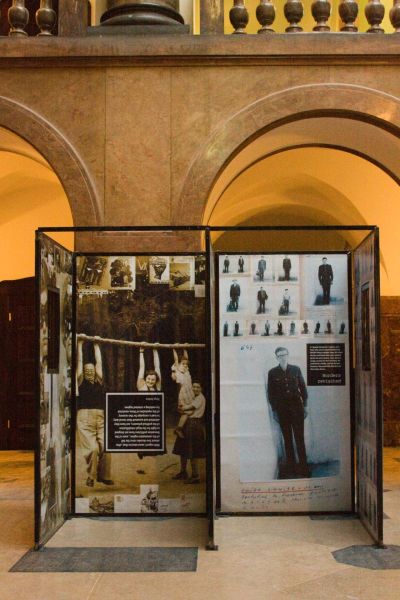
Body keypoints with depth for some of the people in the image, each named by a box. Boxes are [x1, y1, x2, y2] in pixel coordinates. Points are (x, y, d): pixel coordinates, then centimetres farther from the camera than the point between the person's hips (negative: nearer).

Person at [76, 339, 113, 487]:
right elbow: (80, 360, 11)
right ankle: (91, 476, 4)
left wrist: (96, 345, 27)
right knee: (93, 448, -15)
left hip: (100, 418, 4)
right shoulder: (81, 381, 10)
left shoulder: (99, 381, 18)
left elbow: (99, 361, 21)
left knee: (105, 447, -8)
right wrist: (80, 344, 15)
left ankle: (104, 475, 9)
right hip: (85, 418, -4)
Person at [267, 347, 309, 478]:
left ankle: (303, 467, 4)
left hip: (296, 406, 0)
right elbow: (271, 392, 4)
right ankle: (291, 467, 11)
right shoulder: (272, 372, 2)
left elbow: (303, 387, 7)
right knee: (287, 439, 5)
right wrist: (274, 410, 1)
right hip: (282, 408, 0)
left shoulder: (296, 369, 4)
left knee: (299, 437, -2)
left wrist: (304, 405, 4)